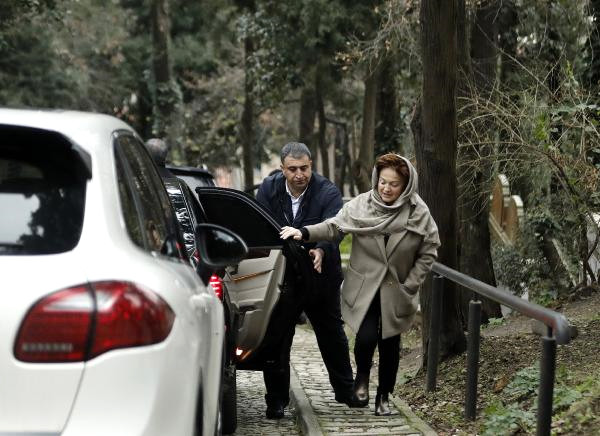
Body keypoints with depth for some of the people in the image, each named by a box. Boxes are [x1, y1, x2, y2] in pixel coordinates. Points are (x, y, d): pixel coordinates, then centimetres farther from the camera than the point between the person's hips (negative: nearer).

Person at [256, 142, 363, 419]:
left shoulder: (328, 193, -15)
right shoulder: (269, 189, -7)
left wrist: (321, 251, -50)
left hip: (321, 277, 0)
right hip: (281, 277, 1)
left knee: (332, 334, 16)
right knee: (276, 339, 3)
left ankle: (345, 390, 33)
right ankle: (276, 401, 14)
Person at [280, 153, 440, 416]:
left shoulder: (418, 213, -6)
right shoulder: (361, 205, -6)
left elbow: (428, 252, 0)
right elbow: (334, 226, -10)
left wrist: (409, 285, -5)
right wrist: (304, 232, -26)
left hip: (396, 292, 1)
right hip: (363, 288, -1)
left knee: (390, 344, 7)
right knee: (366, 337, -16)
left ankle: (384, 396, 27)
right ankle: (362, 376, 17)